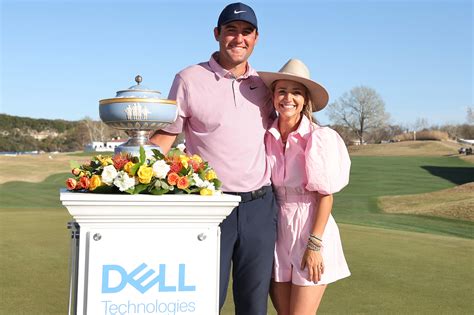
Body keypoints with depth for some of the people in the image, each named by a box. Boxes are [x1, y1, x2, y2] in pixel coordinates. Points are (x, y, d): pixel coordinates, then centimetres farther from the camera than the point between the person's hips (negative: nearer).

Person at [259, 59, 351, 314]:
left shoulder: (320, 138, -12)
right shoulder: (266, 137, 1)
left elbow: (326, 196, -10)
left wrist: (314, 245, -13)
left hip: (311, 229, -4)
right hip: (277, 232, 5)